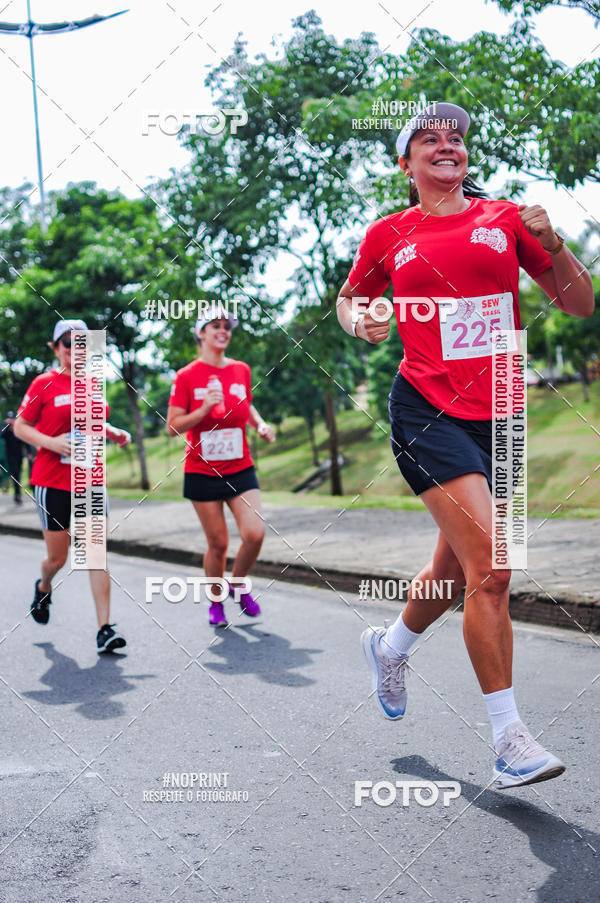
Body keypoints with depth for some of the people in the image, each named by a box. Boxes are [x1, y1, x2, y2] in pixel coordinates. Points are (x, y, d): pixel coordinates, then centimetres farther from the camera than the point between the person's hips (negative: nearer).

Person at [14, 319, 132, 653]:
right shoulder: (44, 383, -4)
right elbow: (20, 426, -2)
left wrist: (114, 432, 4)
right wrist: (51, 442, -17)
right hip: (52, 482, -3)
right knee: (58, 558, 7)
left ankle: (105, 629, -6)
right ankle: (44, 588, 43)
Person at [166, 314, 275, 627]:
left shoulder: (241, 370, 7)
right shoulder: (186, 376, -5)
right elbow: (172, 427, -7)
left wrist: (260, 425, 5)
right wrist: (204, 409, -21)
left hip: (240, 469, 3)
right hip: (202, 472, -3)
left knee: (255, 533, -13)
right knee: (218, 543, 2)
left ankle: (237, 584, 16)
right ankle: (216, 602, 25)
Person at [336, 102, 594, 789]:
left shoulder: (505, 219, 9)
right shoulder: (389, 235, 7)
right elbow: (348, 297, 23)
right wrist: (358, 321, 1)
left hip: (497, 414, 4)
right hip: (427, 409, -3)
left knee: (456, 567, 14)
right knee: (489, 564, -17)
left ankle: (390, 647, 45)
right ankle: (509, 738, -7)